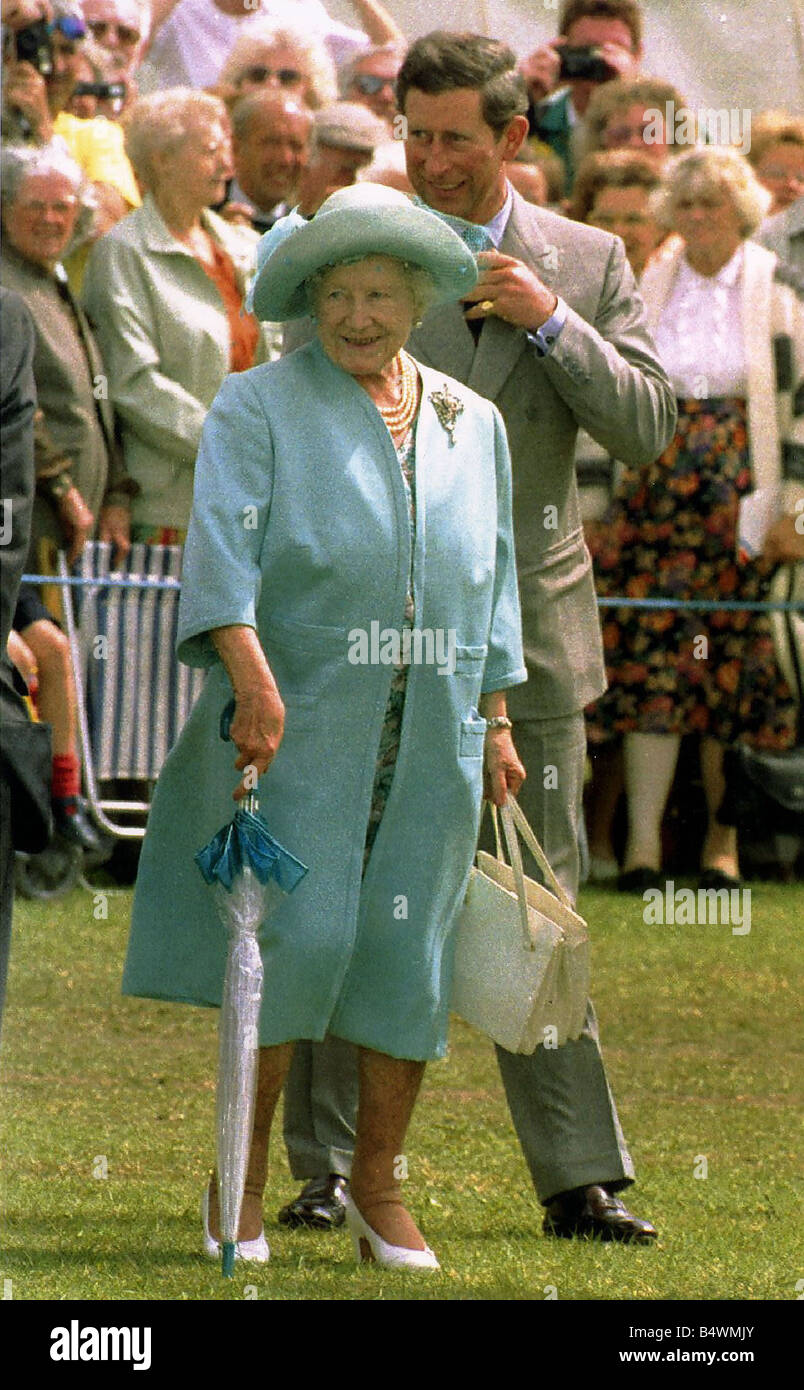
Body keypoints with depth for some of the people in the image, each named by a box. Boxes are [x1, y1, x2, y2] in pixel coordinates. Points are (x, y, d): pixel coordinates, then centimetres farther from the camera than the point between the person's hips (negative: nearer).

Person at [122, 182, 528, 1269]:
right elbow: (224, 539, -15)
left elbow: (493, 579, 18)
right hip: (298, 720, -4)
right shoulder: (260, 407, -1)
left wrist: (496, 719, 13)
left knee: (410, 947, 2)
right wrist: (249, 669, -29)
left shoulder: (472, 424, 13)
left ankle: (379, 1188, 13)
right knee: (298, 935, -11)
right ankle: (241, 1180, 0)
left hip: (430, 733, 4)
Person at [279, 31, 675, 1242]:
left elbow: (648, 427, 0)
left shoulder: (588, 263, 7)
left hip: (527, 628, 1)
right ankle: (328, 1170, 9)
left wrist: (550, 322, -12)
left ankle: (578, 1179, 6)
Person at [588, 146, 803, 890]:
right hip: (656, 489, 2)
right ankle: (642, 839, -9)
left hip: (739, 494, -2)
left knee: (731, 663, 1)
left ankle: (723, 838, 11)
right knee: (650, 657, -7)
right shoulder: (648, 286, 8)